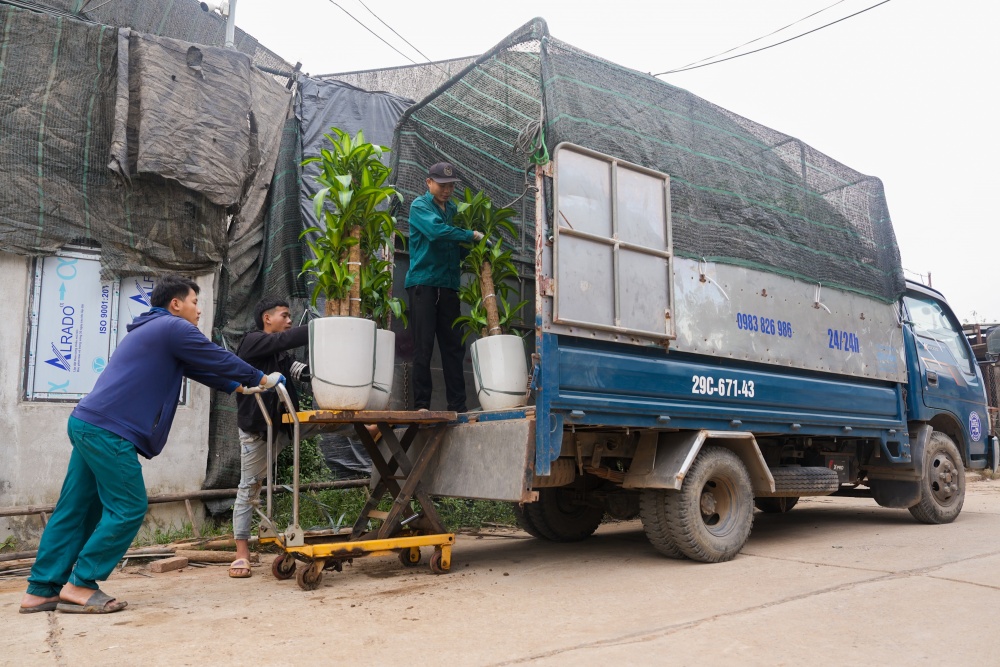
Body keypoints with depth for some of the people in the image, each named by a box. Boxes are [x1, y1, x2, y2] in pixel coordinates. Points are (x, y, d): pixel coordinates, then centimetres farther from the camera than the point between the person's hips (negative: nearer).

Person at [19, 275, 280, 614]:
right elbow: (218, 360, -4)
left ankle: (41, 590, 17)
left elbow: (199, 367, 30)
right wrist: (263, 379, 8)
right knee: (128, 509, -4)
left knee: (76, 509, 12)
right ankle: (80, 585, 1)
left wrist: (237, 387, 31)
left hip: (88, 424, 10)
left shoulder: (153, 330, 25)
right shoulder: (174, 328, -7)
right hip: (109, 431, -10)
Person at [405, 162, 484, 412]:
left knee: (453, 347, 3)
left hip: (449, 285, 5)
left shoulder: (453, 209, 18)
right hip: (423, 283, -5)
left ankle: (458, 406, 6)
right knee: (423, 347, -5)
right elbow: (437, 230, -19)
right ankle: (421, 406, -1)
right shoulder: (419, 206, 1)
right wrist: (473, 235, -15)